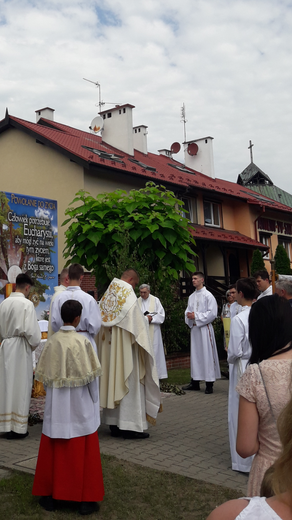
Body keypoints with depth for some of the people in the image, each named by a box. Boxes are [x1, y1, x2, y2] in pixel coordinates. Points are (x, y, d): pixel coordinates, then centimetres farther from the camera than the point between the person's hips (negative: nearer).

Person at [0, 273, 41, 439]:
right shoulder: (27, 304, -15)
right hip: (21, 348, -6)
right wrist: (34, 345, -1)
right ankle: (17, 428, 9)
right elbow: (31, 330, -18)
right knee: (20, 386, 3)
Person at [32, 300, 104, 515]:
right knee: (83, 452, 8)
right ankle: (85, 499, 15)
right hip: (79, 405, -3)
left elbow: (43, 375, 1)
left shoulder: (52, 341, -5)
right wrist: (94, 402, 2)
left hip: (56, 406, 3)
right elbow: (91, 376, -11)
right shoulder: (83, 342, -14)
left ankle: (50, 496, 25)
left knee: (54, 450, 15)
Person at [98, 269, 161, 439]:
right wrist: (143, 342, -2)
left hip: (108, 347, 8)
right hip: (124, 345, -7)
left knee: (112, 381, 11)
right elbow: (138, 324, -15)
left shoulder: (107, 295, 9)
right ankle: (129, 425, 3)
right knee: (128, 382, -1)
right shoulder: (128, 295, -13)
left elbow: (101, 320, 12)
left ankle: (114, 424, 18)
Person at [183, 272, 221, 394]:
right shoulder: (191, 297, 15)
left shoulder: (208, 296, -5)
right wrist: (188, 315, -4)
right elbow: (188, 310, 19)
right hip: (194, 328, 7)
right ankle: (195, 382, 17)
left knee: (207, 354, -4)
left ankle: (209, 384, 2)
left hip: (205, 328, -7)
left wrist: (196, 316, -14)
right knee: (195, 354, 10)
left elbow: (212, 313, -12)